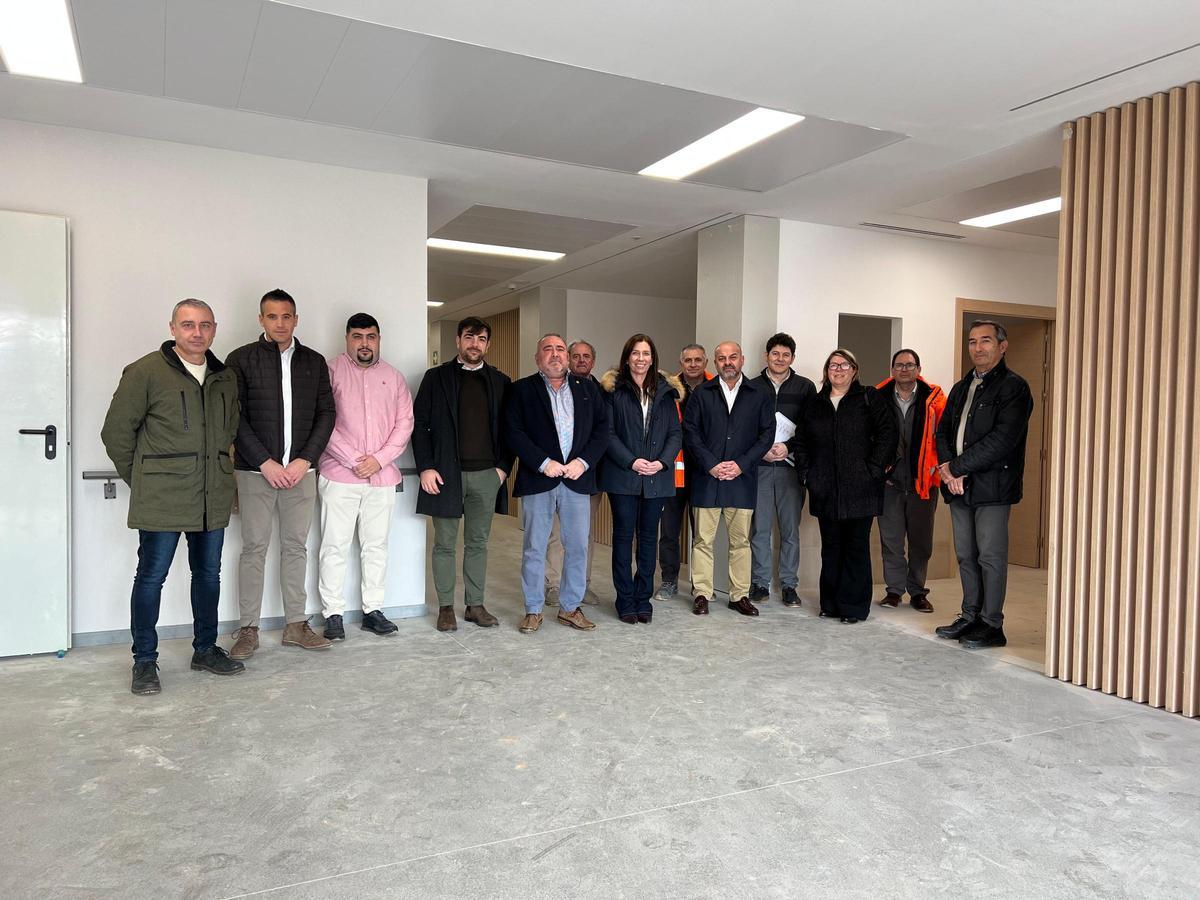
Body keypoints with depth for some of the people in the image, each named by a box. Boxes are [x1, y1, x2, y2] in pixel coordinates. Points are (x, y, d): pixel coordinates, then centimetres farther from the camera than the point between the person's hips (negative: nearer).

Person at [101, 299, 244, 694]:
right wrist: (142, 479, 1)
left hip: (213, 498, 6)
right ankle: (144, 661, 15)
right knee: (151, 576, 2)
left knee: (208, 573, 13)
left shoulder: (225, 378, 10)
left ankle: (205, 650, 28)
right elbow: (116, 431, -3)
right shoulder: (145, 372, -7)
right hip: (162, 500, -5)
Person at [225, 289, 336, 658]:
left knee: (296, 547, 8)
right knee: (254, 549, 2)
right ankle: (248, 629, 11)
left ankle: (296, 625, 17)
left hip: (300, 470, 3)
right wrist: (265, 463, -12)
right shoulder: (241, 360, 1)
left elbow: (326, 414, 7)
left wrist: (305, 460, -5)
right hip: (256, 471, -3)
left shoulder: (314, 362, 9)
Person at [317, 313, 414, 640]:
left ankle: (372, 610, 17)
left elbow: (405, 423, 6)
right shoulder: (331, 371, 0)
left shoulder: (394, 377, 11)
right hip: (339, 475, -3)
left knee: (376, 546, 8)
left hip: (382, 476, 3)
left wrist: (379, 459, -7)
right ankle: (333, 613, 9)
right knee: (335, 546, 0)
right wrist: (352, 460, -12)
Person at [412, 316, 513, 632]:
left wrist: (503, 466, 0)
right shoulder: (436, 377, 4)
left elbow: (508, 428, 10)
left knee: (478, 543, 9)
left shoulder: (500, 382, 10)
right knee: (444, 544, 5)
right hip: (446, 473, -2)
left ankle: (476, 605, 18)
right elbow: (420, 424, 0)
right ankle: (445, 607, 15)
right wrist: (425, 467, -8)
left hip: (486, 475, 2)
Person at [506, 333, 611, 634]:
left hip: (577, 479, 3)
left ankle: (570, 607, 21)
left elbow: (603, 427, 6)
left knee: (577, 547, 7)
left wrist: (583, 461, -7)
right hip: (538, 480, -2)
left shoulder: (587, 388, 12)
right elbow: (514, 432, -5)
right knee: (534, 548, 4)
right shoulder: (522, 389, 4)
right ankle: (533, 610, 16)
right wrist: (543, 463, -13)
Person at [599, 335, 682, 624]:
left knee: (648, 536, 8)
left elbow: (676, 433, 7)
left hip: (656, 477, 3)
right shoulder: (613, 389, 0)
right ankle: (625, 601, 11)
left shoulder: (665, 391, 9)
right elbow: (607, 432, -6)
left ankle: (643, 599, 18)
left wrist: (662, 462, -9)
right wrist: (631, 461, -15)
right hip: (623, 476, -3)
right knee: (623, 535, 3)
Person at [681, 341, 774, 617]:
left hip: (742, 478, 1)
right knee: (703, 539, 2)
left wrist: (741, 464, -7)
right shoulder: (702, 393, 5)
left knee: (740, 540, 7)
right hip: (707, 477, 0)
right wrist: (711, 464, -9)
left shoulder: (758, 395, 7)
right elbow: (690, 431, 1)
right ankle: (701, 593, 12)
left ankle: (740, 595, 16)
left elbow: (767, 433, 3)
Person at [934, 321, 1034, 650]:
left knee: (991, 556, -1)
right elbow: (943, 431, 14)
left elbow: (1001, 440, -17)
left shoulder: (1013, 387, -6)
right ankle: (970, 617, 23)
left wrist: (956, 467, -15)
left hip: (992, 486, -7)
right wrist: (948, 469, -4)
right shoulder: (960, 389, 19)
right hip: (960, 486, 7)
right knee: (966, 556, 12)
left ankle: (991, 625, 8)